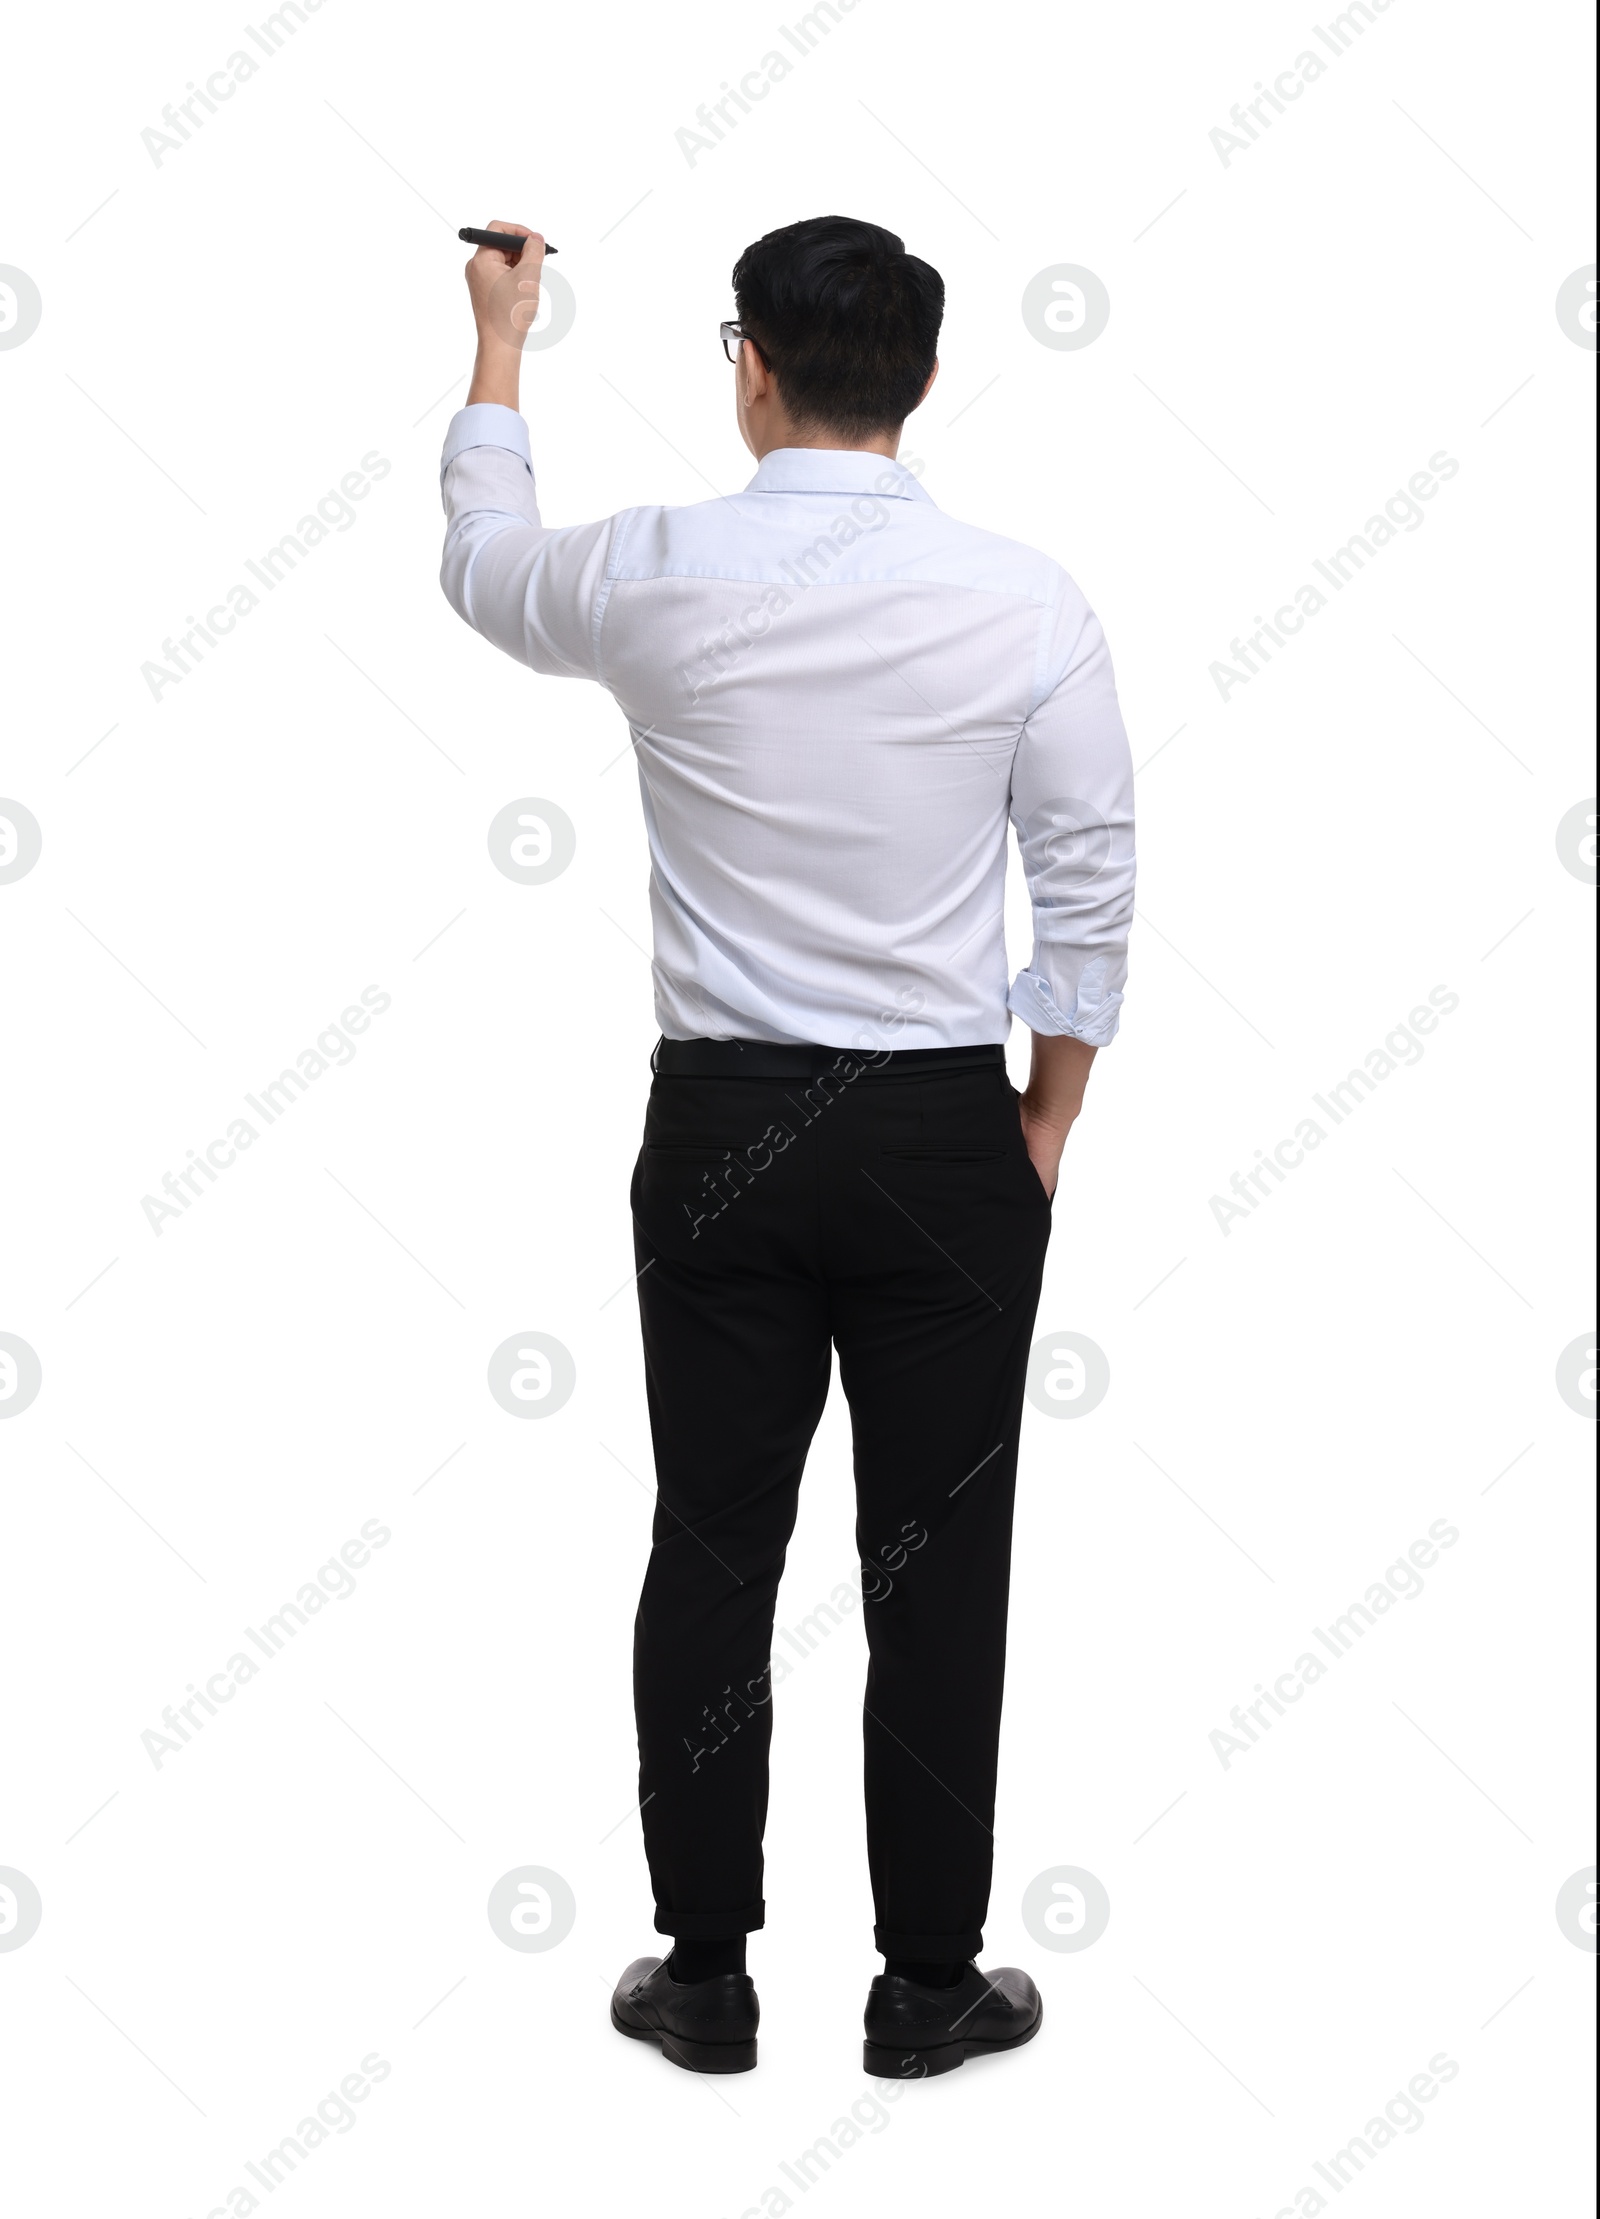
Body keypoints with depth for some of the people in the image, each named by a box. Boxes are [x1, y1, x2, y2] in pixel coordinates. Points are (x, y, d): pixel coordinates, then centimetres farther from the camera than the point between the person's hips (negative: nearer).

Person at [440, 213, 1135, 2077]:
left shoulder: (657, 580, -6)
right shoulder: (1027, 603, -8)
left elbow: (483, 565, 17)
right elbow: (1091, 889, -4)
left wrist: (497, 344, 32)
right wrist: (1047, 1125, 8)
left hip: (721, 1133, 1)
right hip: (947, 1140, 0)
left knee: (712, 1560, 10)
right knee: (937, 1572, 8)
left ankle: (707, 1979, 19)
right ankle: (928, 1987, 18)